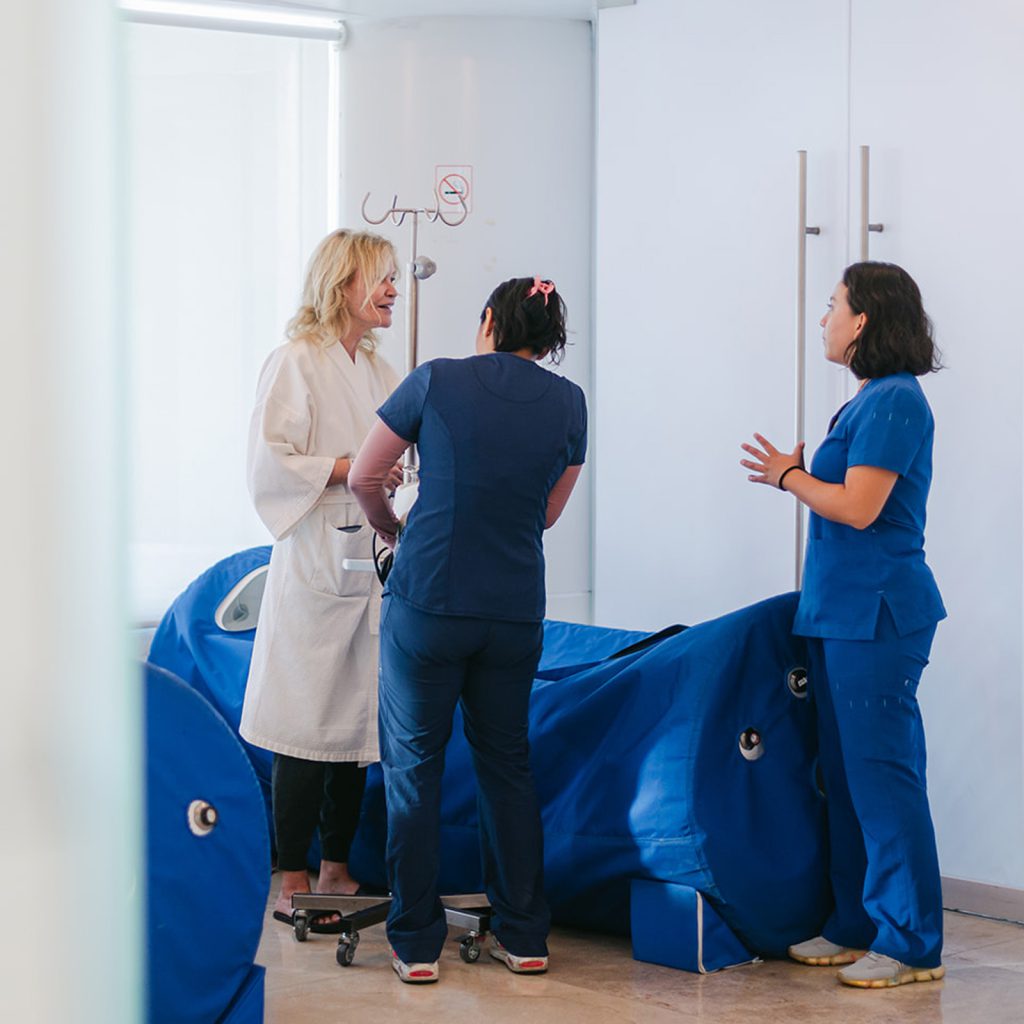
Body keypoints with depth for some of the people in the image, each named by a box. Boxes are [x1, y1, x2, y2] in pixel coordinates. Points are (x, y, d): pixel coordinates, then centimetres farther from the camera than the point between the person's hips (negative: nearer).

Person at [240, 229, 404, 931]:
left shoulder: (379, 372, 17)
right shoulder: (297, 362, -6)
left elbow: (406, 456, 23)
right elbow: (267, 462, -13)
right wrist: (345, 468, -17)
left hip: (371, 564, 7)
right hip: (316, 565, -7)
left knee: (359, 720, 8)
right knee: (309, 727, -6)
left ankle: (337, 870, 17)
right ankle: (293, 884, 0)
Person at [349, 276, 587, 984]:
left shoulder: (437, 381, -4)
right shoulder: (568, 402, 5)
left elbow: (365, 478, 4)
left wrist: (392, 530, 23)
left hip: (428, 599, -3)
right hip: (516, 609, 3)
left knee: (415, 763, 7)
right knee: (507, 759, 17)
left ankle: (417, 942, 9)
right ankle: (524, 935, 20)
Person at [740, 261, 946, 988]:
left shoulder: (895, 402, -15)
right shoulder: (872, 400, 15)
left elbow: (859, 508, -19)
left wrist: (791, 477, -6)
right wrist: (800, 475, 8)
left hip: (876, 613, -10)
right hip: (842, 613, 10)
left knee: (883, 771, -7)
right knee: (846, 772, 14)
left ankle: (912, 946, -2)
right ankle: (858, 926, 22)